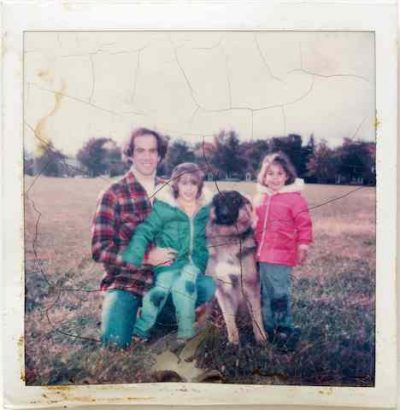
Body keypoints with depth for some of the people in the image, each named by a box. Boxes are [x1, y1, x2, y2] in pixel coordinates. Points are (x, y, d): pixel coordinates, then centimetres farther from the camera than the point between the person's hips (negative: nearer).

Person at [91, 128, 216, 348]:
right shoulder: (114, 194, -8)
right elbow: (100, 248, -12)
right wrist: (148, 257, -21)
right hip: (126, 281, -3)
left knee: (206, 287, -20)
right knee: (116, 341, -23)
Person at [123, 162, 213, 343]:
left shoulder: (206, 207, 4)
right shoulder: (163, 206, -9)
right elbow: (144, 232, -12)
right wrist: (132, 258, -24)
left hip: (194, 260, 2)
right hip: (169, 260, -1)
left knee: (184, 284, -25)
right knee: (162, 285, -24)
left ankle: (186, 330, -7)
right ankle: (141, 328, -5)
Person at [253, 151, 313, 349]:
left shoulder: (294, 197, -8)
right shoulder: (260, 198, 11)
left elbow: (304, 224, -8)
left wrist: (303, 246, -11)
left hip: (281, 257, -7)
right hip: (261, 255, 7)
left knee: (279, 293, -3)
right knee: (265, 293, 15)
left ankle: (285, 329, 14)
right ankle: (269, 328, 29)